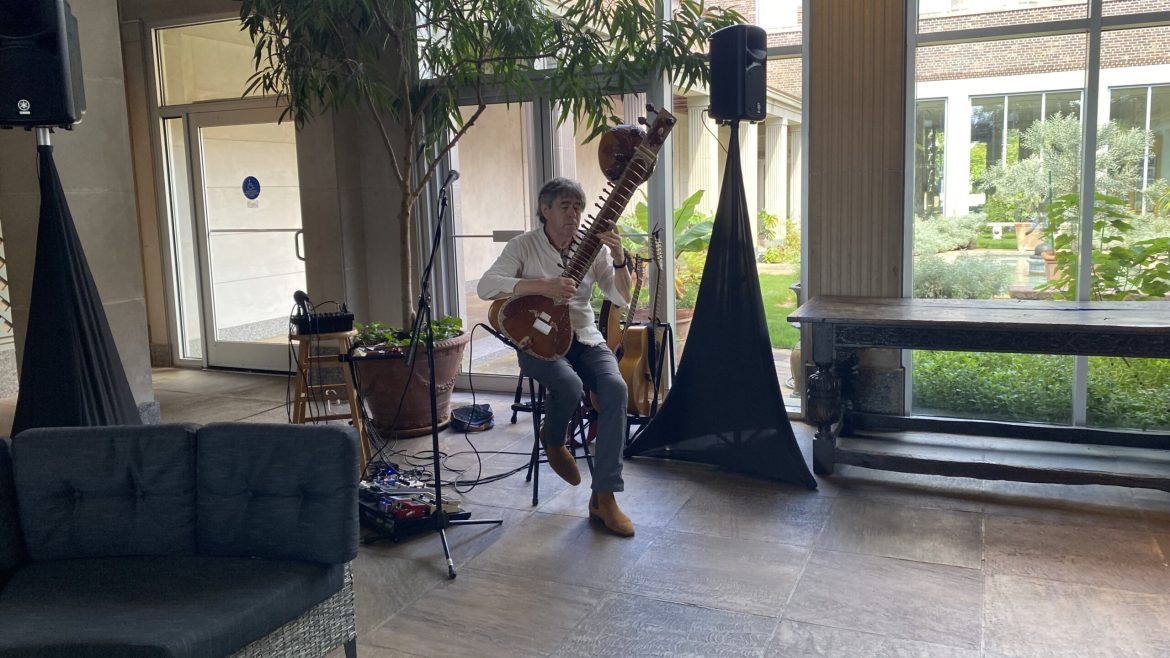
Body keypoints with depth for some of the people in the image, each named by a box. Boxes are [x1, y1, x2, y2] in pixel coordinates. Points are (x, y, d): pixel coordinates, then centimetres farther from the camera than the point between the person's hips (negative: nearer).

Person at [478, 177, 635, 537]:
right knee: (569, 385, -35)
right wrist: (543, 285, -30)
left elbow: (622, 298, 1)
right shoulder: (525, 245, -5)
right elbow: (486, 286, -20)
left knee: (615, 388, -26)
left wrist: (619, 259, -17)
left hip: (584, 338, 3)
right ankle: (553, 440, 4)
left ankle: (604, 497, -21)